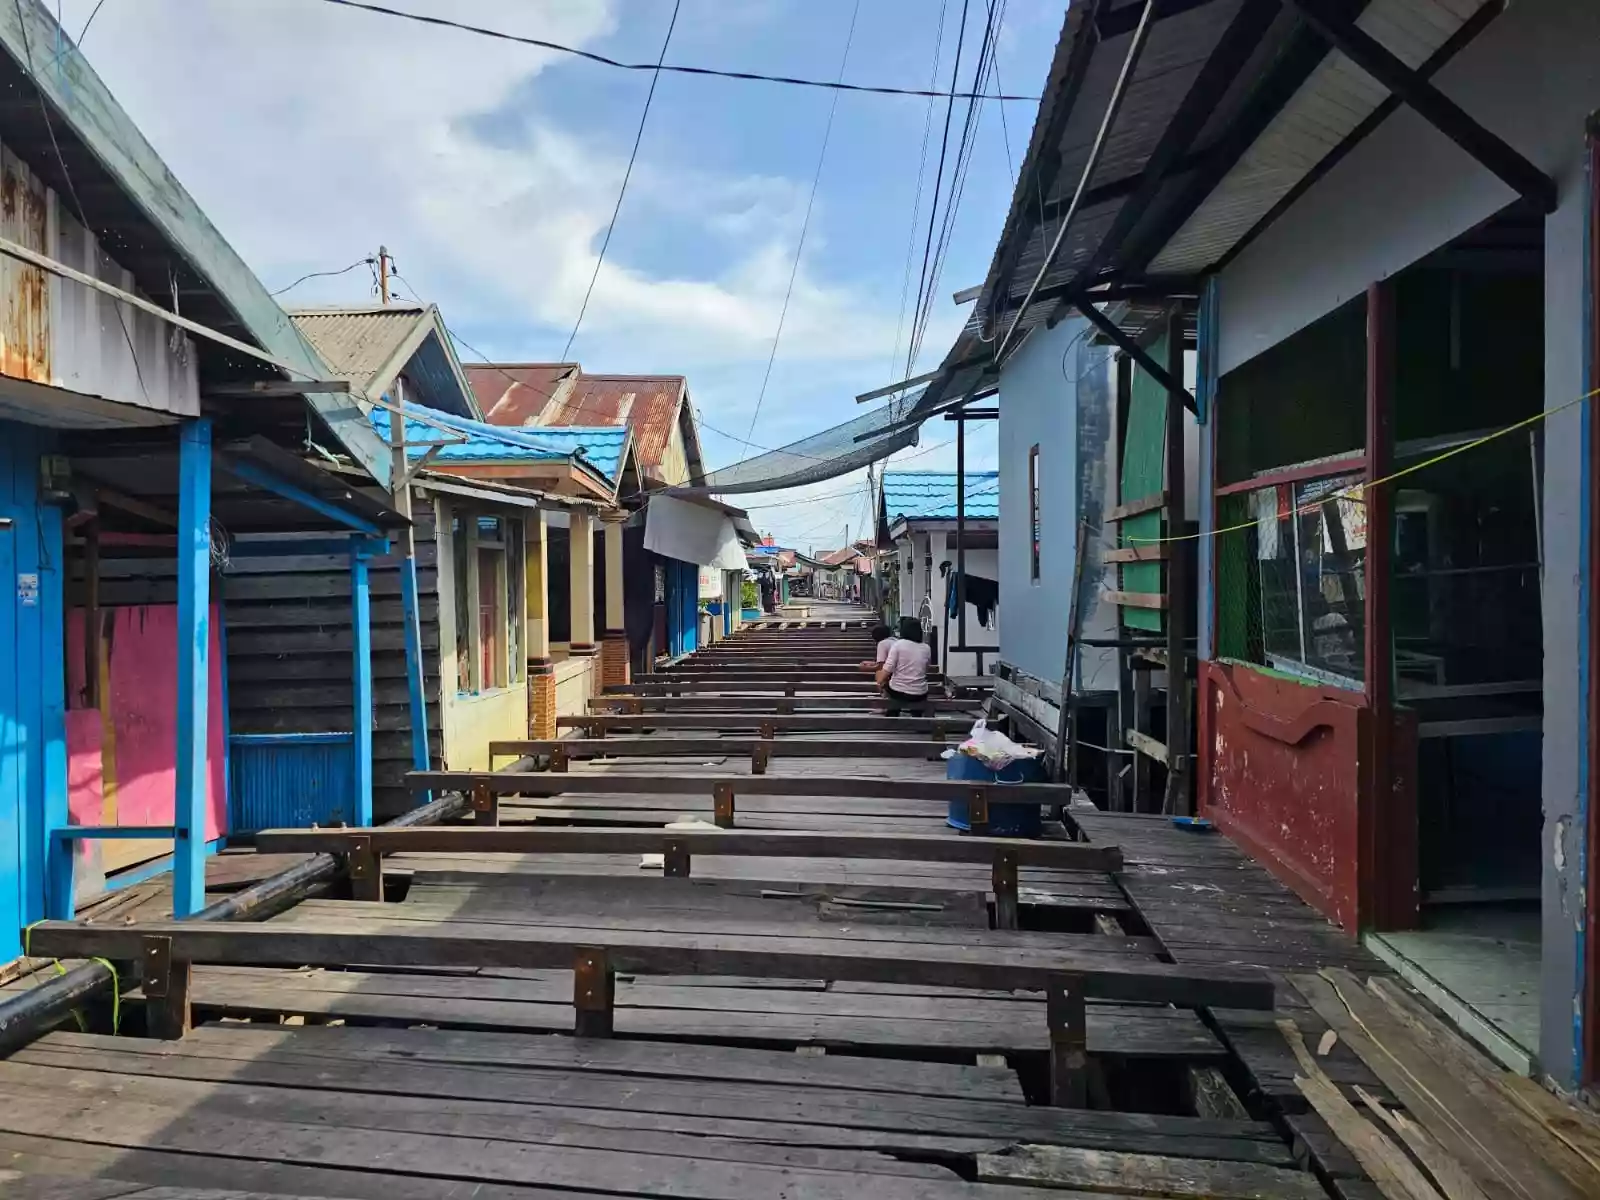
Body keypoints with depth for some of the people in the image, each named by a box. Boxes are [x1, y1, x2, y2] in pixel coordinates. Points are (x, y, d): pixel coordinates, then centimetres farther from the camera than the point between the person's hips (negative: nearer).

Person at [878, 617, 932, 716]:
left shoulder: (898, 644, -8)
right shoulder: (926, 649, 2)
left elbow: (887, 669, -12)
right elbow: (925, 670, 13)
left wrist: (879, 682, 3)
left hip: (898, 692, -4)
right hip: (919, 695, 4)